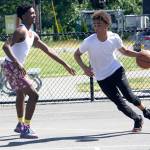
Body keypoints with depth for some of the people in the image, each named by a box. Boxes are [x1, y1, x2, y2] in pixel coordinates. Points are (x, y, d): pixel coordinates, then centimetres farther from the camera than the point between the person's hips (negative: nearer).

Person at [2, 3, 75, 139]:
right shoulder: (21, 31, -16)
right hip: (12, 66, -10)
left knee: (21, 94, 30)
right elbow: (6, 46, -29)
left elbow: (47, 50, 18)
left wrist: (65, 64, 17)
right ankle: (25, 129, -14)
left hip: (17, 67, 10)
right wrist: (17, 63, -39)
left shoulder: (32, 35, 12)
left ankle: (20, 125, 49)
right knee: (33, 95, -15)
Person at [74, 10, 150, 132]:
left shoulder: (114, 37, -11)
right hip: (102, 78, -1)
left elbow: (124, 51, 8)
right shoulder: (89, 42, -19)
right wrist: (84, 68, -20)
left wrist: (139, 54, -9)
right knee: (120, 104, -6)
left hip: (117, 70, 1)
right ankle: (137, 120, 18)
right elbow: (77, 55, -3)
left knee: (128, 95, -12)